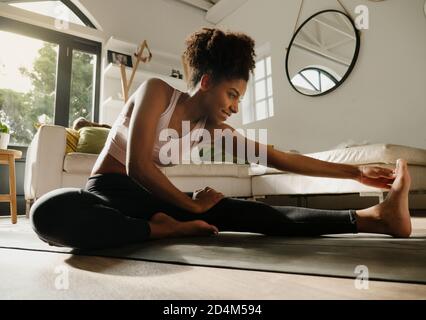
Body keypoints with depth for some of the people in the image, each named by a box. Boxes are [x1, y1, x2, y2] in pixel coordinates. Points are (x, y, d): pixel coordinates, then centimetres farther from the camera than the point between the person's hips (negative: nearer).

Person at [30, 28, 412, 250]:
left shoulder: (213, 129, 1)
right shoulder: (157, 90, -15)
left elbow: (280, 158, 0)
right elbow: (137, 166, -23)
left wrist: (354, 172, 2)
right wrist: (191, 205, -15)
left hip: (148, 197, 4)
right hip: (109, 190, -3)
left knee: (240, 211, -16)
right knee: (49, 210, -40)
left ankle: (372, 217, -22)